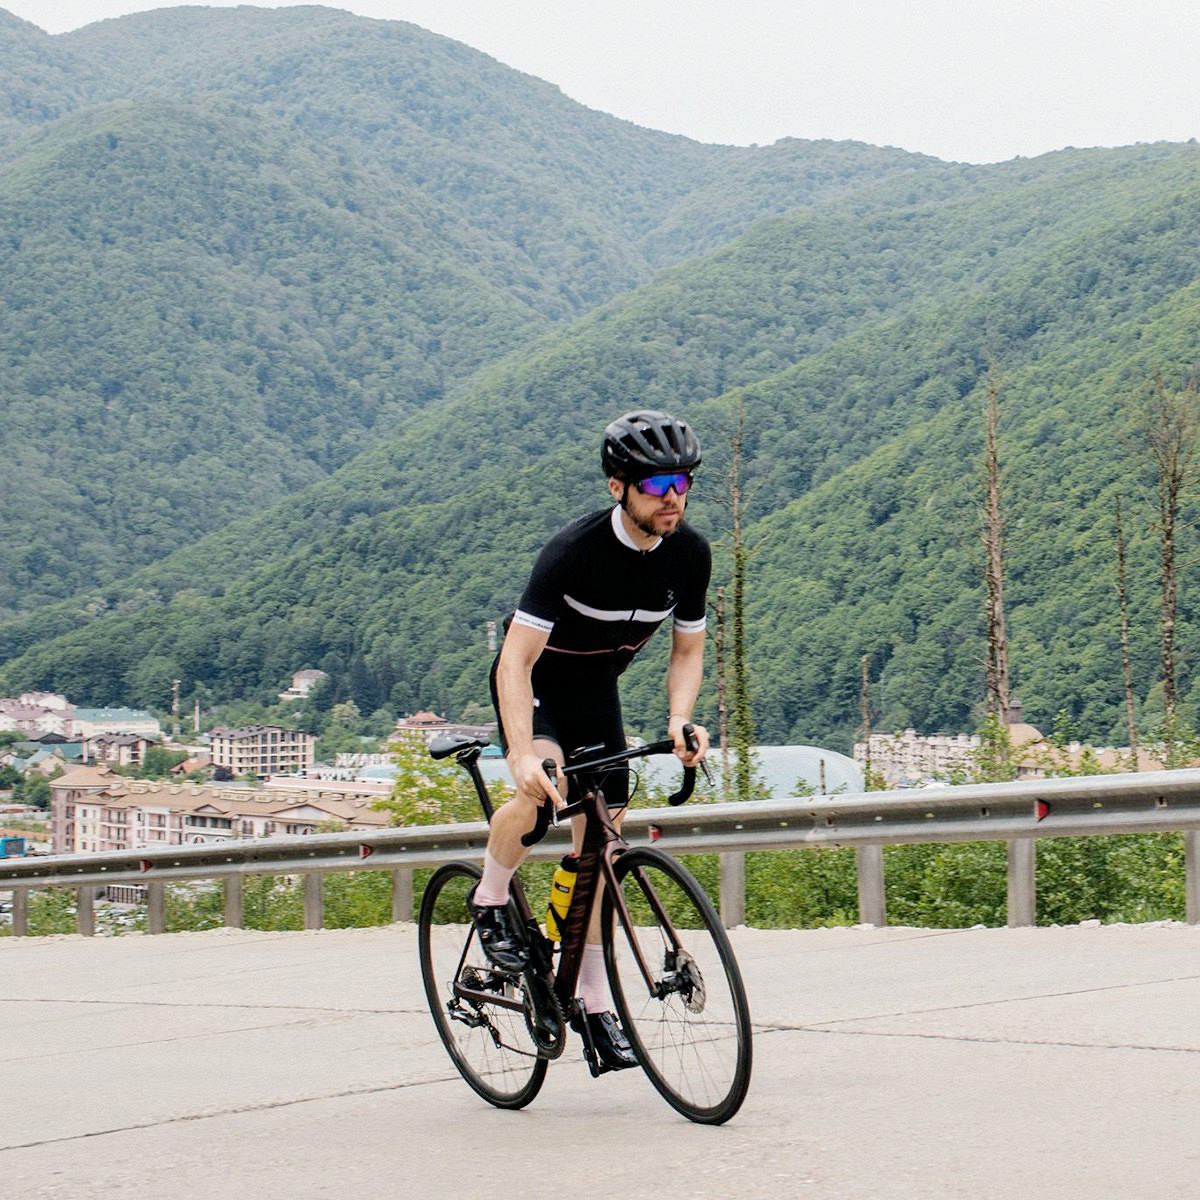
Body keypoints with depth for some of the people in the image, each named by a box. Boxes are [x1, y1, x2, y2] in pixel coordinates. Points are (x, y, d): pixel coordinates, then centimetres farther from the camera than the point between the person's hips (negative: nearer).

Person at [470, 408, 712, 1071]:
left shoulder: (691, 553, -16)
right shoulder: (575, 548, -32)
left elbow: (687, 649, -2)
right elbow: (517, 661, -35)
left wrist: (679, 720, -23)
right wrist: (523, 755, -48)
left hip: (596, 688, 5)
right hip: (534, 681, -5)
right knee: (540, 790, -33)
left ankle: (594, 999, 11)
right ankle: (490, 900, -6)